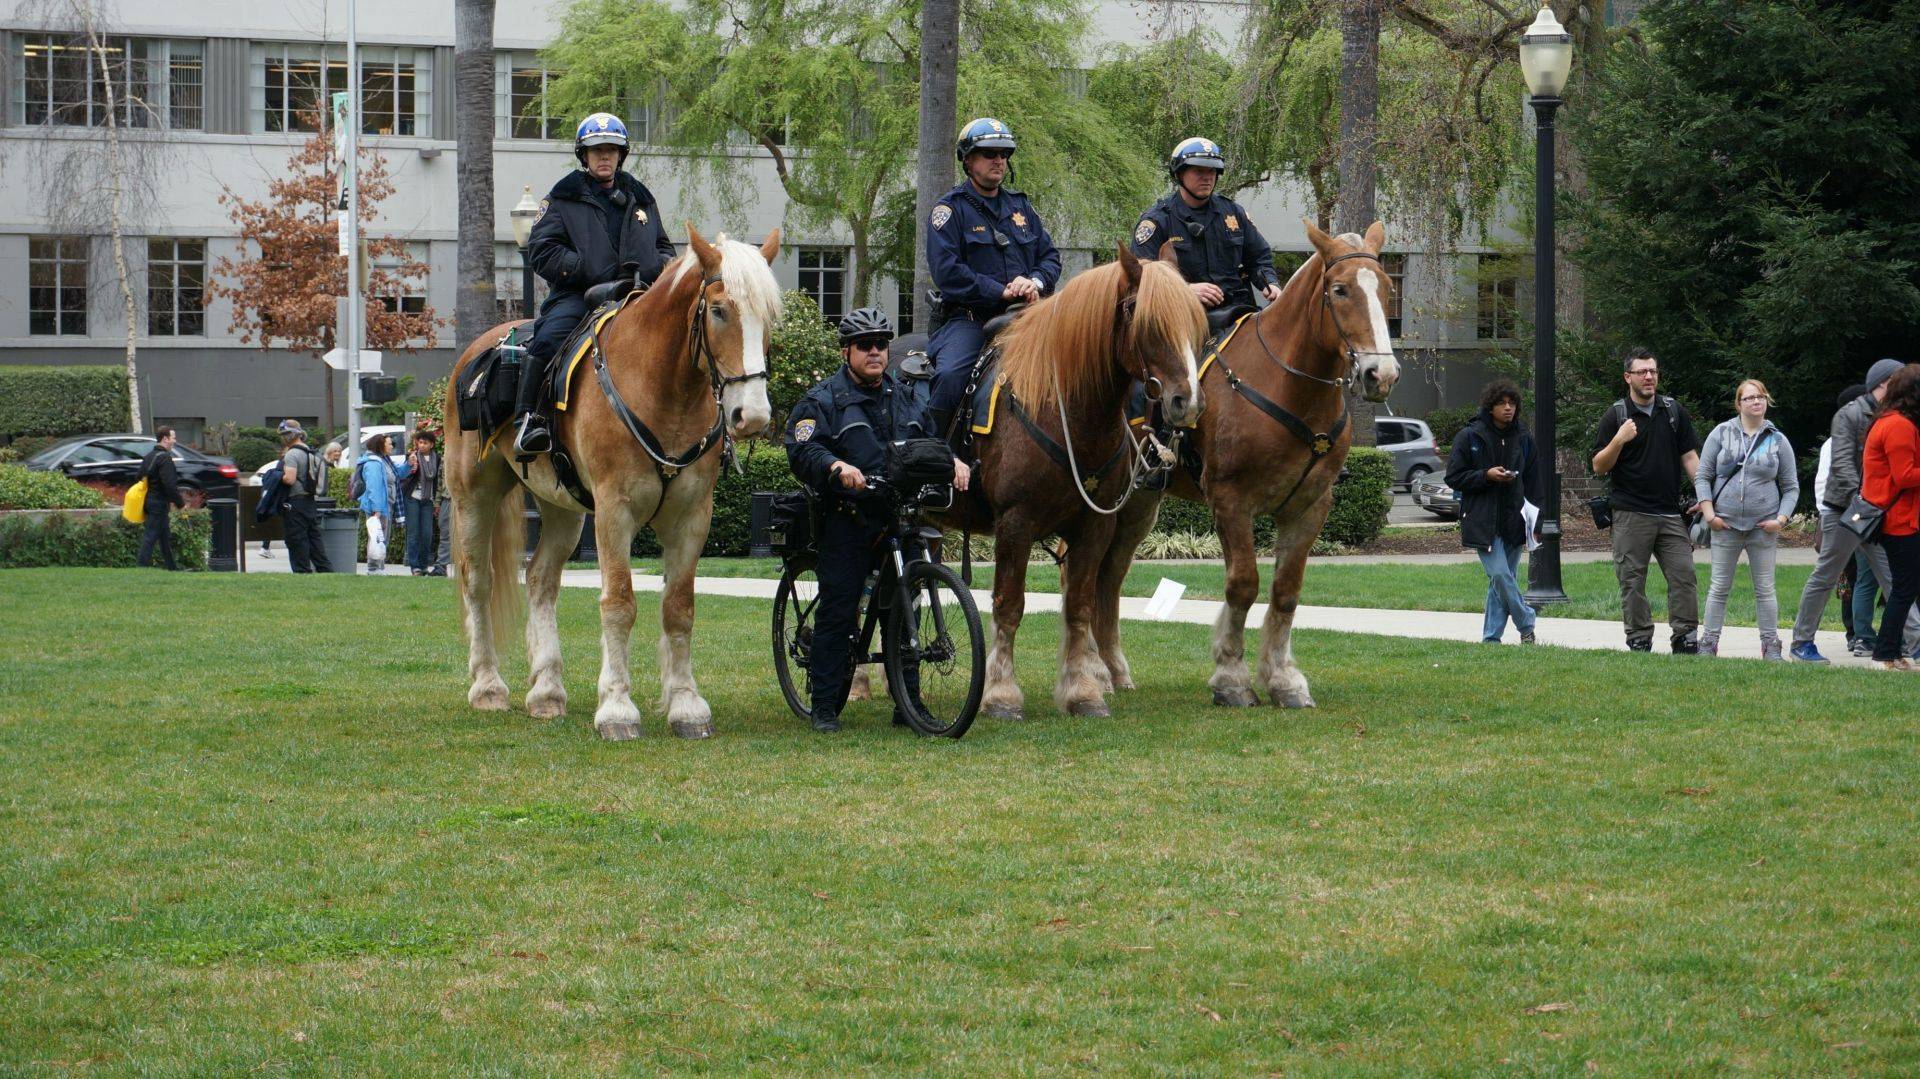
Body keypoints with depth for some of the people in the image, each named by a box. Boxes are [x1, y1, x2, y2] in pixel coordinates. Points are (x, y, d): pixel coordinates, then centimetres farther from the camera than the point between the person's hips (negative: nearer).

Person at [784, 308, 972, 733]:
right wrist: (837, 467, -30)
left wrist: (952, 463, 1)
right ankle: (825, 706, 2)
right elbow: (802, 451, -12)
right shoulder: (824, 399, 0)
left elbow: (928, 441, 23)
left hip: (899, 519, 5)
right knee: (837, 610, -3)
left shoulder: (908, 396, 18)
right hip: (847, 520, -4)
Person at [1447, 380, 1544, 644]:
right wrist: (1486, 475, -15)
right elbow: (1454, 477, -2)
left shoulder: (1524, 439, 8)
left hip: (1513, 521, 4)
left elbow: (1535, 483, 13)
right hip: (1482, 521, -4)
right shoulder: (1470, 436, -3)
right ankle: (1526, 625, 0)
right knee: (1499, 574, -15)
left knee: (1501, 579, 6)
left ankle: (1491, 637, 13)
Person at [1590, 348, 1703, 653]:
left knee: (1683, 575, -4)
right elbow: (1598, 467, -1)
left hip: (1671, 512, 2)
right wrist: (1619, 441, -17)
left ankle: (1685, 639, 1)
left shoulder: (1674, 412, 11)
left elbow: (1689, 457, 12)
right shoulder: (1616, 416, 2)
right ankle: (1639, 641, 5)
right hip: (1631, 515, -2)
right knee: (1632, 581, -1)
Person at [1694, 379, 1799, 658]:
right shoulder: (1721, 434, 3)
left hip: (1763, 527, 0)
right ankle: (1709, 643, 10)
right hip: (1725, 524, 0)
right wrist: (1708, 511, -6)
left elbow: (1791, 487, 8)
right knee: (1719, 586, 4)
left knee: (1765, 588, 4)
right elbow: (1702, 476, 4)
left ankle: (1770, 646, 10)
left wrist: (1781, 518, -5)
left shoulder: (1778, 441, 6)